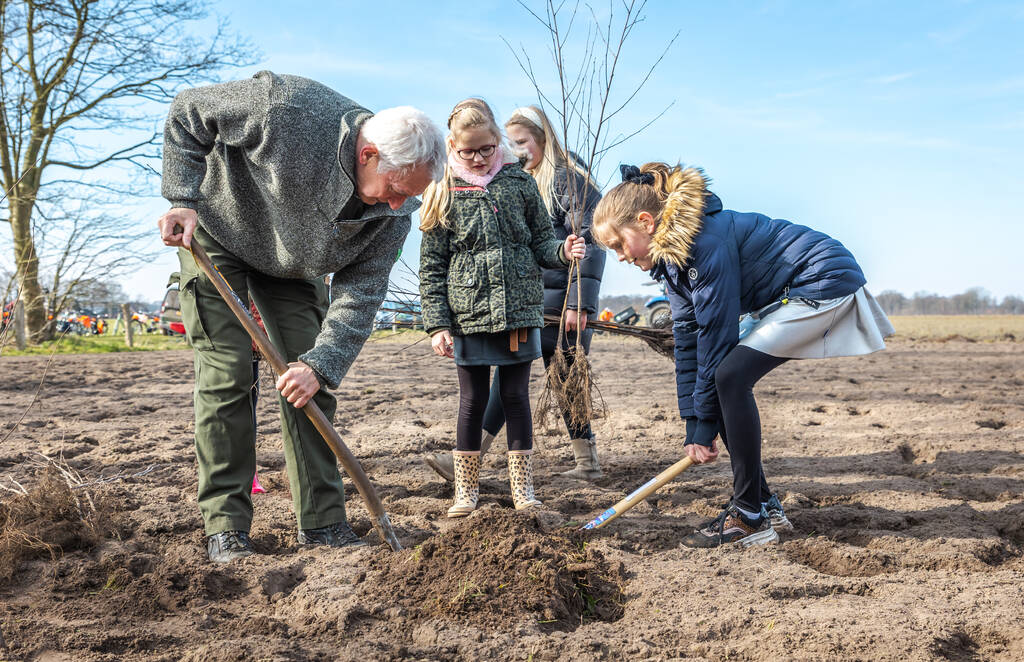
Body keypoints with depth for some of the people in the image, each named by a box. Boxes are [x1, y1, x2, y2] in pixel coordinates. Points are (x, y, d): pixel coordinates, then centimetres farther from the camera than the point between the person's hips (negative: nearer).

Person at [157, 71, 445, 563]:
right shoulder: (287, 108, -34)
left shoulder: (392, 214, -20)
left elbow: (359, 296, -17)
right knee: (227, 375, -11)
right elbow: (188, 111, -19)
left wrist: (320, 363, -30)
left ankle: (323, 522, 5)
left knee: (311, 380, -3)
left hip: (293, 263, 4)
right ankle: (225, 528, -3)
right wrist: (184, 200, -25)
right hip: (216, 234, -4)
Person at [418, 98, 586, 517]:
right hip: (468, 315, -1)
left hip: (519, 310, 1)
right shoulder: (444, 193, 1)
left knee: (516, 396, 7)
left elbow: (540, 242, 10)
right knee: (472, 401, 6)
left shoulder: (519, 183, 6)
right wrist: (437, 325, -5)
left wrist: (563, 251, -13)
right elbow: (431, 268, 1)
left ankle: (522, 490, 18)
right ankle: (466, 491, 20)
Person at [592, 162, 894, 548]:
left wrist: (705, 427, -16)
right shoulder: (673, 254, 5)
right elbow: (688, 344, 3)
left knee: (730, 375, -21)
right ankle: (765, 506, 12)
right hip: (794, 297, 10)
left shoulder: (706, 240, -24)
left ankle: (749, 518, -13)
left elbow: (716, 335, -23)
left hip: (825, 281, -10)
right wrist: (693, 427, -2)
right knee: (724, 382, 3)